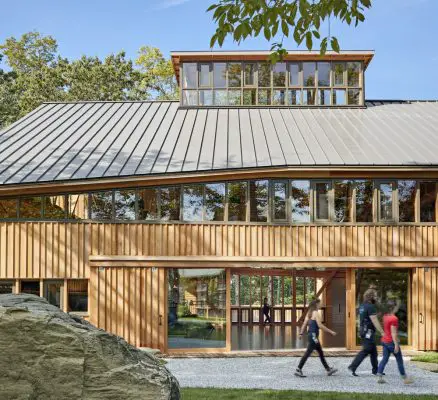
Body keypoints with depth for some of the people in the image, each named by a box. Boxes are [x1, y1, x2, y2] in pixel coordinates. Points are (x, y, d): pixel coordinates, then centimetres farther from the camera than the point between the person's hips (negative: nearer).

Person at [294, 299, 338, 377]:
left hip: (311, 334, 10)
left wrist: (301, 333, 9)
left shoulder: (309, 313, 13)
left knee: (321, 353, 15)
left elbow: (304, 324, 10)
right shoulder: (315, 313, -13)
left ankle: (328, 369, 22)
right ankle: (298, 370, -7)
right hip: (313, 335, -10)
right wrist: (331, 332, -13)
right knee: (308, 353, -7)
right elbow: (320, 325, -18)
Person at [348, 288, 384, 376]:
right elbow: (375, 321, -19)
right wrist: (382, 332, -16)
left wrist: (360, 331, 24)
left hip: (363, 330, 10)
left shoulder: (362, 306, 13)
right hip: (369, 332, -10)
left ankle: (375, 369, 19)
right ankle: (353, 367, -11)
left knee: (373, 350, 15)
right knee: (366, 350, -8)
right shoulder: (371, 307, -16)